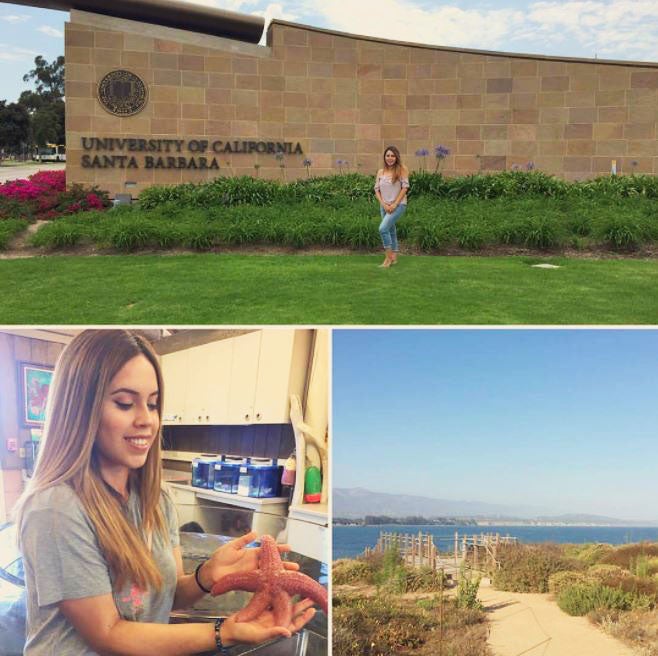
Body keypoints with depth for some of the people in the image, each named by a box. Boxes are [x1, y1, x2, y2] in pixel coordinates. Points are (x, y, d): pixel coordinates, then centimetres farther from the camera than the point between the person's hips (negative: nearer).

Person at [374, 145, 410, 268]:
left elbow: (405, 187, -10)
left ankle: (388, 257, -7)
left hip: (398, 205, -5)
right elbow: (377, 189, 4)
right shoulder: (380, 172, 5)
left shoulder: (401, 169, -6)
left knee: (383, 229, -18)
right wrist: (384, 204, -8)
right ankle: (394, 257, 23)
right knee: (391, 231, 13)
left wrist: (395, 204, -15)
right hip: (384, 206, 5)